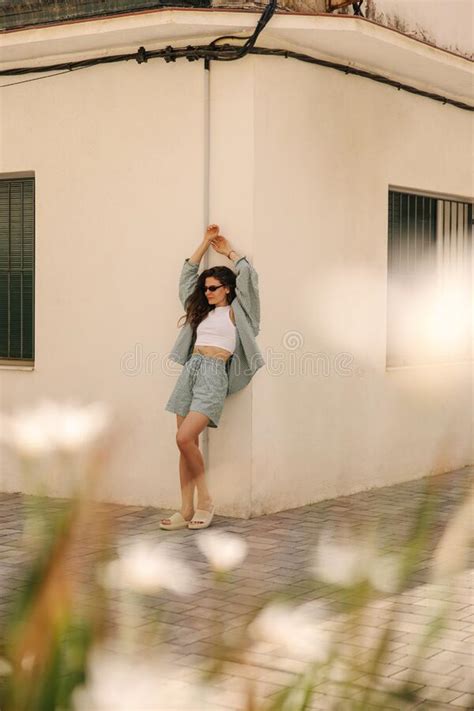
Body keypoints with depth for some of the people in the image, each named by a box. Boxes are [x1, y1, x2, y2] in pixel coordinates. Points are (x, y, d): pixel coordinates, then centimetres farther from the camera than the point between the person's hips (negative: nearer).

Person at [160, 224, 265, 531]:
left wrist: (228, 250, 15)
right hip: (190, 370, 7)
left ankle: (205, 500, -4)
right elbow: (188, 273, 27)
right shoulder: (203, 310, 22)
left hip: (214, 374, -6)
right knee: (186, 442, 0)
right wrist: (206, 242, 25)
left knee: (185, 438, -19)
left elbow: (247, 274, -2)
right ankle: (187, 510, 2)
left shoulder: (235, 311, 6)